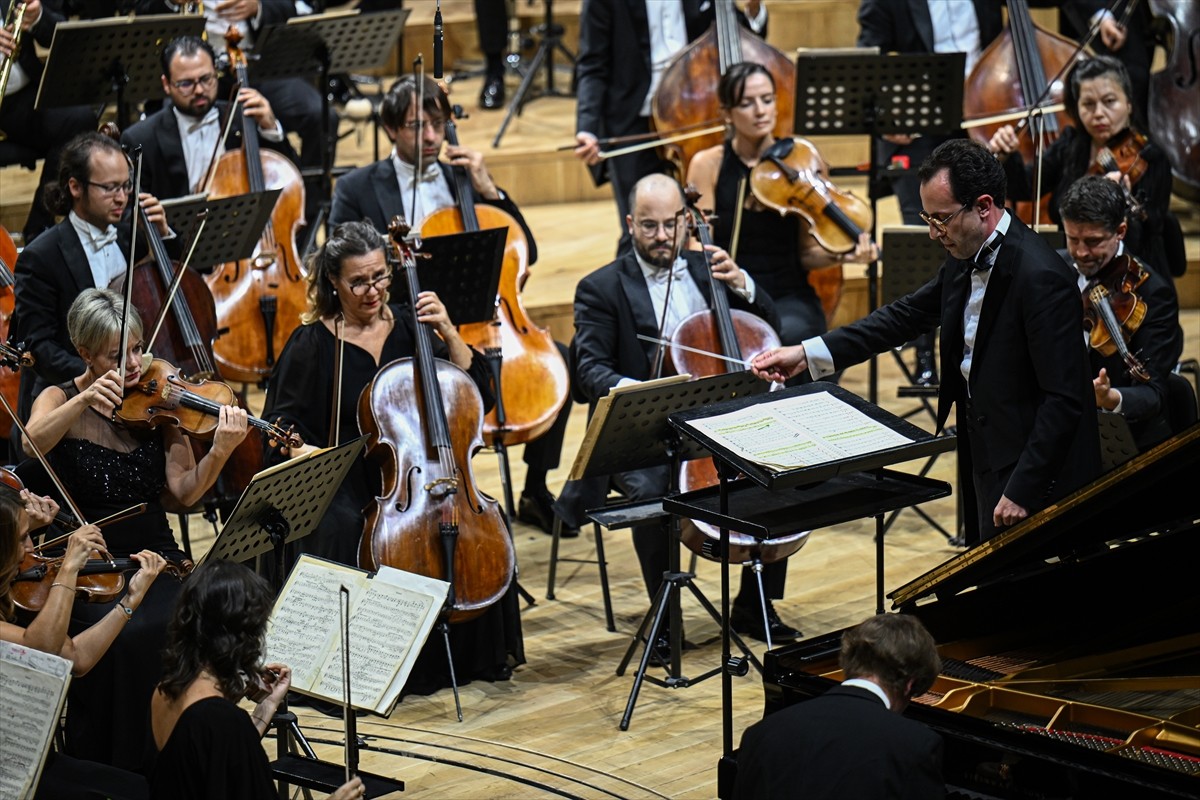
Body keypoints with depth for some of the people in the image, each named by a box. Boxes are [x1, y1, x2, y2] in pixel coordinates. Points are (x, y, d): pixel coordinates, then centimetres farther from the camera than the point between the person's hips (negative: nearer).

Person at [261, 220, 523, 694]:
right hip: (345, 487, -3)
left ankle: (471, 655, 1)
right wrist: (302, 452, -23)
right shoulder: (313, 344, -2)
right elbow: (283, 429, -1)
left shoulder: (407, 326, 7)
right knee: (344, 532, -33)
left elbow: (474, 392, 4)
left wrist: (447, 332, -8)